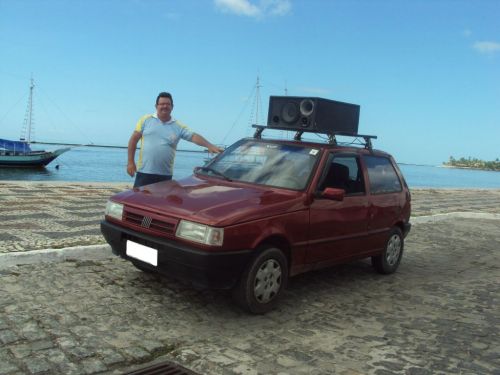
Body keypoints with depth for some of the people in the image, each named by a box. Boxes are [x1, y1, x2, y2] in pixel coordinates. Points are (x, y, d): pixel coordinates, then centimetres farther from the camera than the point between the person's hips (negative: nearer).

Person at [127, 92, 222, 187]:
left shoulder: (178, 126, 5)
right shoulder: (146, 120, 4)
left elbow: (194, 136, -8)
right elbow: (133, 139, 5)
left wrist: (210, 146, -26)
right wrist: (130, 162, -2)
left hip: (165, 175, 2)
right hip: (144, 172, -1)